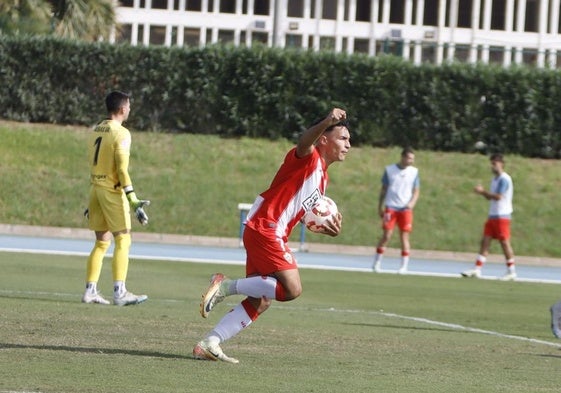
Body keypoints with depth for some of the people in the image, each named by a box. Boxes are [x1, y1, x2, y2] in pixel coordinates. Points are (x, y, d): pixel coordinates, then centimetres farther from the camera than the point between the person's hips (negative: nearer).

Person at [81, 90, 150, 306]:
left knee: (101, 241, 12)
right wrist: (133, 200, -19)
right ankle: (119, 292, -9)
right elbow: (122, 170, -17)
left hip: (95, 188, 7)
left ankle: (90, 290, 8)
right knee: (123, 241, -4)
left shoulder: (95, 131, 11)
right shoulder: (121, 134, -11)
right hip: (112, 191, -7)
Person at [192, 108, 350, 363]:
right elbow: (304, 142, -31)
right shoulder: (308, 158, -6)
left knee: (261, 301, 9)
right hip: (265, 227, -10)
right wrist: (327, 122, -50)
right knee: (291, 289, -20)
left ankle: (209, 344, 9)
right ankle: (226, 285, -11)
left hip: (273, 234, 10)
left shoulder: (322, 176, 22)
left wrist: (327, 228, 11)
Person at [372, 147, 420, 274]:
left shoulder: (414, 172, 6)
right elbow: (383, 189, 9)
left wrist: (412, 203, -11)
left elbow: (416, 191, 7)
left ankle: (404, 266, 1)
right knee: (386, 235, -5)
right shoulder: (389, 170, 4)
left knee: (404, 237, -3)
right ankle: (376, 263, 5)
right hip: (390, 207, -1)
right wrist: (380, 207, 7)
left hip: (405, 209, 1)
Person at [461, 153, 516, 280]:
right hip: (492, 216, 9)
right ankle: (477, 270, -1)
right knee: (485, 241, 2)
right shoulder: (495, 179, 16)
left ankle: (511, 272, 6)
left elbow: (498, 197, -21)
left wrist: (483, 191, -16)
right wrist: (482, 192, 0)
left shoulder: (504, 179, -13)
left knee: (504, 242, -3)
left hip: (502, 216, -9)